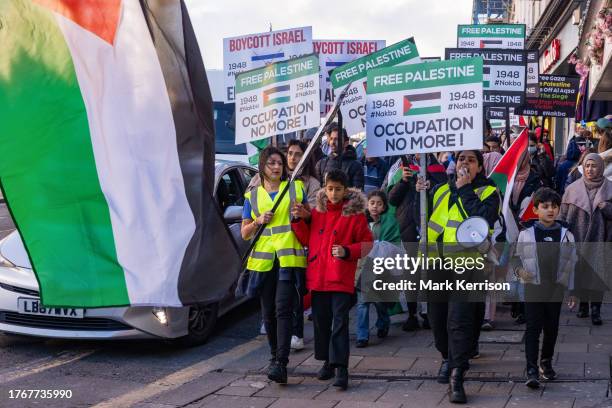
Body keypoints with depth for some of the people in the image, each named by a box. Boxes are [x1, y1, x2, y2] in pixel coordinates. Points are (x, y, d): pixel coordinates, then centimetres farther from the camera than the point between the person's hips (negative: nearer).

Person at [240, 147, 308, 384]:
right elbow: (244, 233, 15)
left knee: (283, 310, -14)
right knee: (268, 313, 8)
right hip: (263, 260, 3)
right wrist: (258, 221, -4)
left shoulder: (296, 188, 10)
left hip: (289, 259, -3)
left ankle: (281, 364, -21)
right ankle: (274, 357, 25)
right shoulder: (253, 196, 14)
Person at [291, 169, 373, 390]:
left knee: (340, 321, -8)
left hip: (341, 278, -5)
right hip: (317, 276, 5)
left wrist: (347, 251, -15)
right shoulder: (316, 211, 11)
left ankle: (341, 368, -9)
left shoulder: (355, 213, -2)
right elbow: (306, 239, 17)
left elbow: (367, 243, 0)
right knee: (321, 321, 11)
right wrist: (299, 220, 2)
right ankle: (328, 361, 25)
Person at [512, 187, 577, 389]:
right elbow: (518, 258, 7)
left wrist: (572, 290, 7)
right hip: (533, 287, -2)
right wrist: (521, 270, -15)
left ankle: (546, 363, 31)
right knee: (533, 328, -8)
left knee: (551, 328, 11)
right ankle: (532, 370, -9)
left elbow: (571, 264, 9)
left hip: (556, 288, 2)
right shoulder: (526, 234, 0)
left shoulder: (566, 235, 5)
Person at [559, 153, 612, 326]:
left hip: (598, 239, -1)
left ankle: (596, 309, -3)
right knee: (579, 271, 5)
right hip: (577, 238, 1)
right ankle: (583, 304, 18)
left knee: (597, 273, -7)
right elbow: (563, 214, 6)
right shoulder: (572, 188, 5)